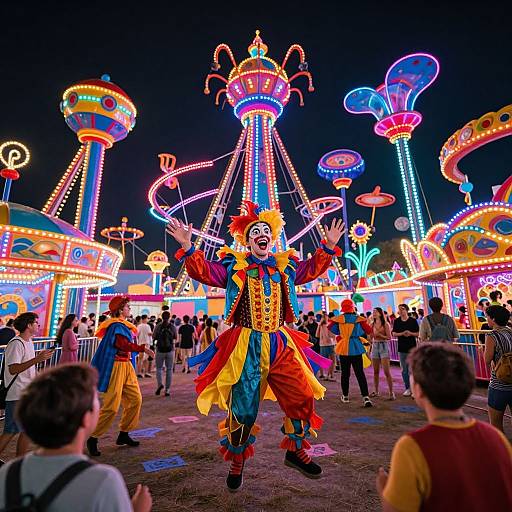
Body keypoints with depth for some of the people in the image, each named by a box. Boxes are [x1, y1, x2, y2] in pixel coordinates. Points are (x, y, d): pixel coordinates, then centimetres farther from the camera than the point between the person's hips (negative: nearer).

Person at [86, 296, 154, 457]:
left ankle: (123, 435, 23)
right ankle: (93, 438, 14)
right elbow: (123, 344, -27)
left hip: (126, 366, 10)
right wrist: (143, 348, -23)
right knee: (111, 406, -4)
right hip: (116, 367, -9)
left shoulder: (123, 325, 14)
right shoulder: (116, 326, -15)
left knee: (135, 399, 10)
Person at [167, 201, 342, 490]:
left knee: (303, 397, 6)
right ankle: (237, 463, 33)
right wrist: (188, 247, -18)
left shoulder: (285, 266, 10)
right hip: (245, 346, -3)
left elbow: (312, 269, 18)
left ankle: (296, 451, 33)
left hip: (281, 344, 4)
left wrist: (329, 246, 10)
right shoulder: (234, 265, 2)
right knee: (242, 408, 6)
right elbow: (203, 271, -5)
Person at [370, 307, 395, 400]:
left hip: (384, 347, -4)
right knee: (375, 371, 9)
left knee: (386, 371, -7)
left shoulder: (385, 324, -4)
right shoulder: (372, 325, 8)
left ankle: (391, 392, 0)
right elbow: (370, 337, 10)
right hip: (375, 346, 4)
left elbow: (389, 337, -8)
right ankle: (376, 391, 19)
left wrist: (380, 335, -18)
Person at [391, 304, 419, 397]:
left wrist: (410, 333, -18)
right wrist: (402, 333, -14)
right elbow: (393, 334, 2)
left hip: (412, 347, -3)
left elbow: (418, 333, 0)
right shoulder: (396, 321, 5)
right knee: (404, 369, 8)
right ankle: (408, 388, 20)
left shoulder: (413, 320, -2)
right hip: (401, 348, 3)